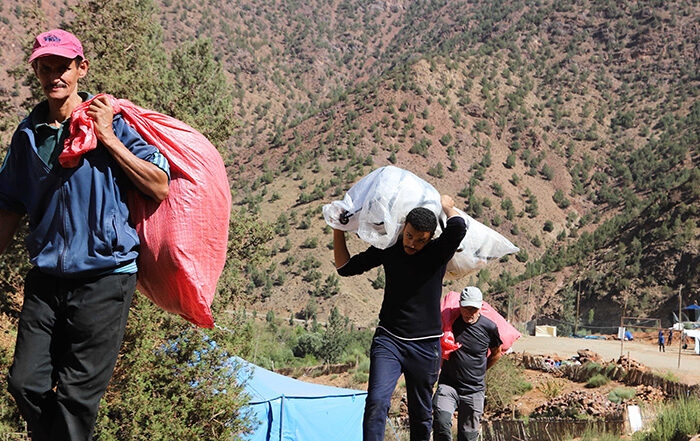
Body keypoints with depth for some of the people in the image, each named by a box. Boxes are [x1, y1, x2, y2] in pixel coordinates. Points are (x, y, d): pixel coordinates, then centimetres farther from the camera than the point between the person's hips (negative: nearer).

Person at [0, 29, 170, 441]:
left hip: (104, 276, -5)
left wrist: (107, 137, -12)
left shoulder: (109, 123, -2)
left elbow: (160, 187, -10)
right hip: (45, 278, 5)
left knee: (77, 393, -5)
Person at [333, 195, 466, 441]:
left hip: (425, 346, -1)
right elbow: (345, 268, 13)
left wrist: (447, 205, -5)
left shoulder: (438, 252, -4)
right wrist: (338, 229, 7)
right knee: (377, 402, -18)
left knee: (421, 415, 8)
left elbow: (458, 227, -25)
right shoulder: (387, 250, 3)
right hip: (388, 340, 1)